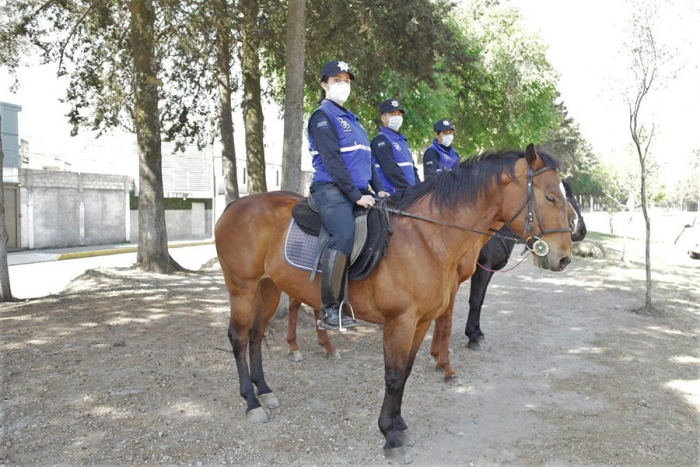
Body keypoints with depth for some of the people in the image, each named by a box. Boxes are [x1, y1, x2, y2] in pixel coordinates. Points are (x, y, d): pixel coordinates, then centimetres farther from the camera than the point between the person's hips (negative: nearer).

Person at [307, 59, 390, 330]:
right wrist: (356, 196, -17)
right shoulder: (322, 117, -1)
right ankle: (329, 311, -26)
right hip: (331, 189, -9)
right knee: (344, 235, -30)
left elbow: (366, 158, 24)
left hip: (357, 191, 9)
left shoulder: (351, 118, 24)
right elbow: (333, 161, -12)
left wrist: (378, 189, 10)